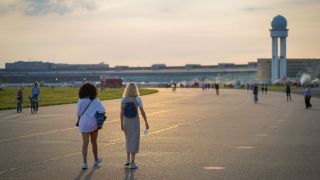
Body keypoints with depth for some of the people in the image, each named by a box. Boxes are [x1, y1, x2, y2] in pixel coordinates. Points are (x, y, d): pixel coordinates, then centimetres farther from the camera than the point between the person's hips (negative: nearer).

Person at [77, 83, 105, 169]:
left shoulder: (81, 101, -4)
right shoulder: (96, 101, -2)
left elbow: (79, 114, -3)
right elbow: (103, 112, -12)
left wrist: (80, 122, 13)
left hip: (84, 124, -1)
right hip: (94, 124, 1)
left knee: (85, 143, -2)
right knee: (94, 142, 18)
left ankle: (84, 162, -13)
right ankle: (96, 160, 33)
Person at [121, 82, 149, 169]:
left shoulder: (123, 99, -7)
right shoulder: (138, 99, -14)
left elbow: (121, 113, -8)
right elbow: (142, 112, -11)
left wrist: (121, 124, -2)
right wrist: (146, 123, -1)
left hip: (126, 122, 3)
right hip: (135, 122, -3)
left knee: (128, 140, 21)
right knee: (134, 142, 2)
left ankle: (128, 160, 22)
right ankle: (132, 163, -2)